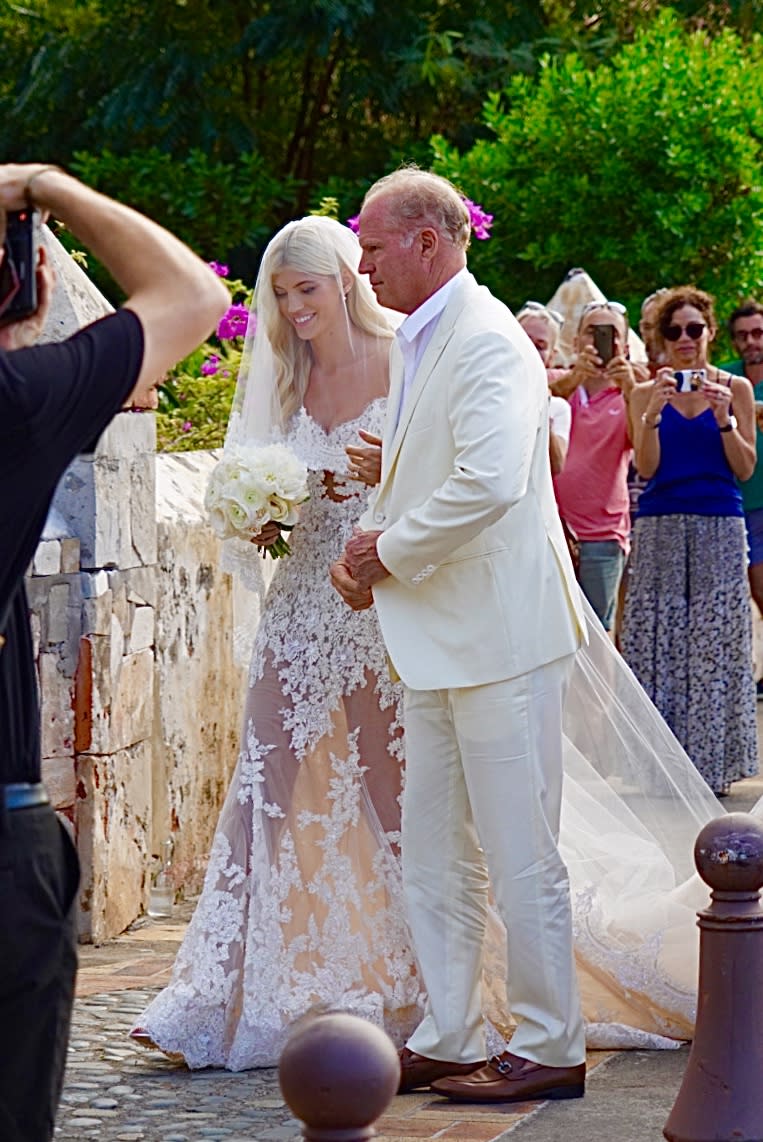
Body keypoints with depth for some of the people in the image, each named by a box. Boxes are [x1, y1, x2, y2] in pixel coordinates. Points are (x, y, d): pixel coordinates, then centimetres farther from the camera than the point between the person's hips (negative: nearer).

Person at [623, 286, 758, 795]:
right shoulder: (648, 393, 8)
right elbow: (647, 467, 0)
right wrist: (653, 413, -15)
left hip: (720, 529, -1)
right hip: (660, 529, 1)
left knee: (713, 644, -4)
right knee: (659, 643, -2)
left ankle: (711, 761, 1)